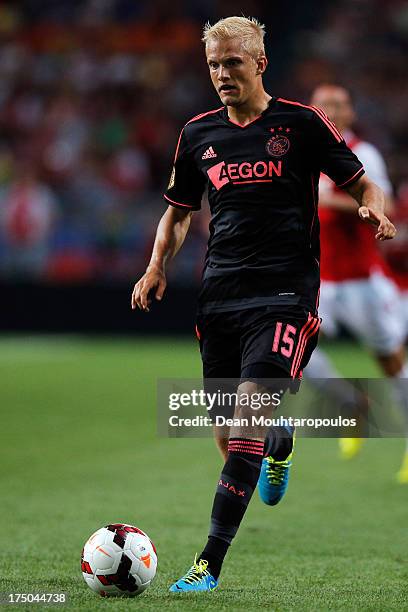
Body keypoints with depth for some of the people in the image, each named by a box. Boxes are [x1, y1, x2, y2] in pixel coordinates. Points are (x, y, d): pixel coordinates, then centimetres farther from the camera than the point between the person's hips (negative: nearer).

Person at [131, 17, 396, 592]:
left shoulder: (302, 124, -1)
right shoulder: (198, 134, 11)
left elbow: (363, 184, 7)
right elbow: (179, 210, 23)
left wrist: (374, 211, -16)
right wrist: (157, 267, 6)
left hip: (284, 292, -5)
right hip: (219, 296, 5)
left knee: (249, 415, -19)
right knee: (228, 434, 8)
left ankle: (210, 562, -19)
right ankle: (280, 442, 47)